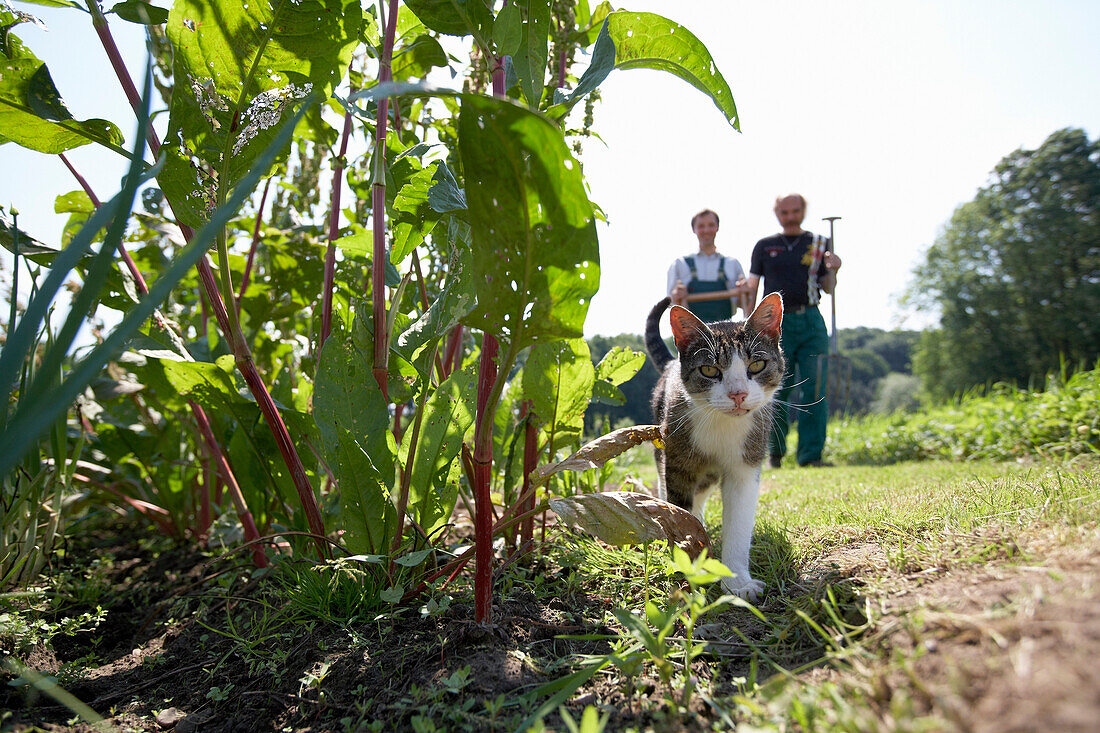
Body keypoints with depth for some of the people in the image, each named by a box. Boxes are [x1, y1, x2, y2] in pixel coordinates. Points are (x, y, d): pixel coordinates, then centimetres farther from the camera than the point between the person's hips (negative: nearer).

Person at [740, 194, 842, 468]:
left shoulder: (820, 244, 14)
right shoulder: (764, 246, 12)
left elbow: (828, 288, 13)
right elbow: (751, 288, 11)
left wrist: (832, 270, -9)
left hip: (811, 322, 1)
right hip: (777, 323, -1)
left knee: (814, 391, -6)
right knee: (777, 391, 0)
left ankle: (810, 454, -1)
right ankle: (775, 449, 20)